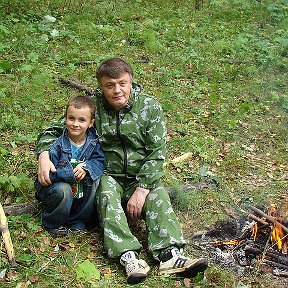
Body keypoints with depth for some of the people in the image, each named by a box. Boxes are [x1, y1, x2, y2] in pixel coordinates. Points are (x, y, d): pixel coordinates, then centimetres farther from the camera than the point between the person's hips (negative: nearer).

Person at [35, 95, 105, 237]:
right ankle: (52, 223, -6)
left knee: (95, 180, -21)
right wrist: (71, 174, -34)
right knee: (63, 189, -35)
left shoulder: (93, 142, -8)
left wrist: (86, 167, -31)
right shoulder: (57, 145, -21)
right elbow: (49, 172, -24)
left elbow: (99, 161, -11)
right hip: (52, 187, -4)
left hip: (80, 189, 4)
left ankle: (77, 221, -5)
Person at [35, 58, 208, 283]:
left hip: (142, 177, 1)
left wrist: (142, 190, -20)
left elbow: (157, 153, -10)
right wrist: (44, 154, -19)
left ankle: (170, 255, -42)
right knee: (107, 196, -31)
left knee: (158, 196, -28)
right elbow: (55, 129, 3)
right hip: (108, 176, 0)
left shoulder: (150, 107, -6)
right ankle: (129, 257, -44)